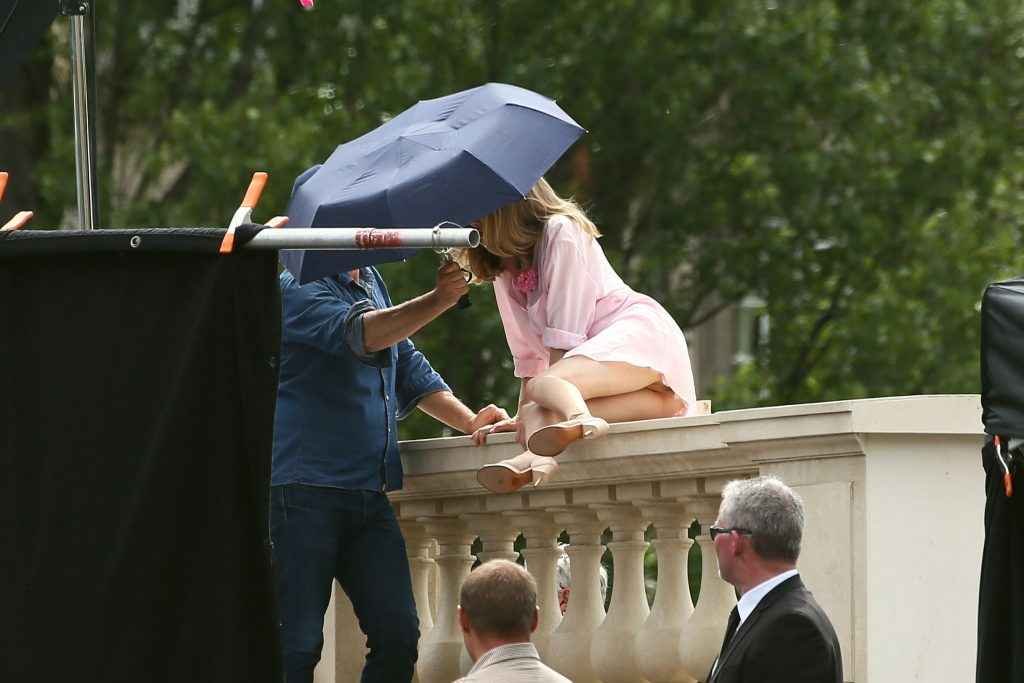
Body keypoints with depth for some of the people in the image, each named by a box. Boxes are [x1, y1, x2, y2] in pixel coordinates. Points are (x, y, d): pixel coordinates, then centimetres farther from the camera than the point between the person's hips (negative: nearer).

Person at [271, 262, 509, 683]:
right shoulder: (296, 288, -8)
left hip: (370, 495, 8)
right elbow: (359, 335, -26)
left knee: (398, 636, -1)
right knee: (297, 646, -8)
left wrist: (469, 422, 16)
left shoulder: (371, 282, 19)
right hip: (305, 489, -8)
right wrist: (439, 300, -36)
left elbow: (409, 369, 28)